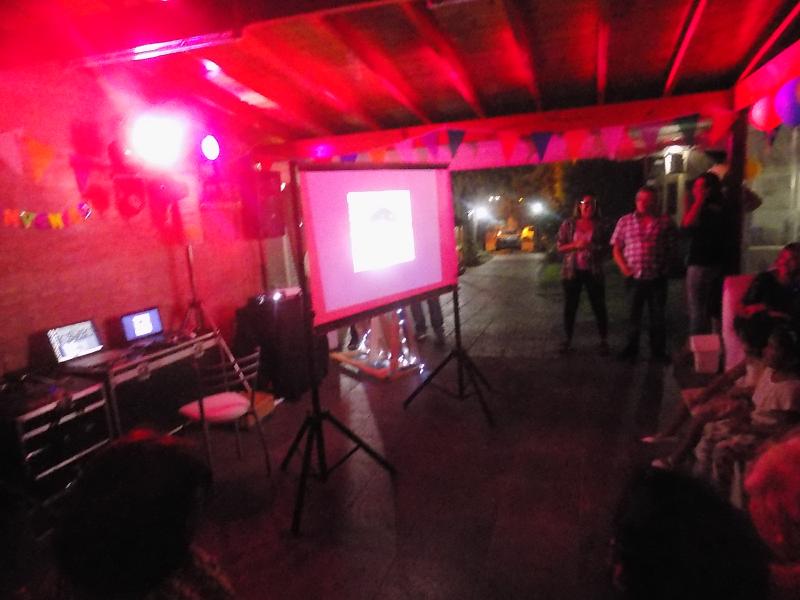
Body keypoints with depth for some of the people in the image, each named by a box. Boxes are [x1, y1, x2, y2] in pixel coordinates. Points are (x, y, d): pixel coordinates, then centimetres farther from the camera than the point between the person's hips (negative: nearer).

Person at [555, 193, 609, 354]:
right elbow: (559, 246, -1)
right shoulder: (568, 224, 2)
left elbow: (605, 247, 6)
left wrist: (593, 247, -14)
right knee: (570, 306, 7)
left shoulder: (599, 226, 4)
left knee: (599, 306, 3)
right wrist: (575, 245, -17)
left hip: (593, 272, 0)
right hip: (572, 271, 0)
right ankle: (567, 339, 19)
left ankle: (604, 341, 14)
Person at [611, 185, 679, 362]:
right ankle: (631, 350, 22)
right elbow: (616, 249, 6)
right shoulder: (625, 221, 7)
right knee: (633, 316, 10)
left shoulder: (665, 222, 4)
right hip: (634, 278, 1)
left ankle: (658, 351, 20)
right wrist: (624, 267, -5)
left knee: (658, 316, 7)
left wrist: (665, 266, -6)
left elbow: (673, 248, 5)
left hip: (657, 279, -1)